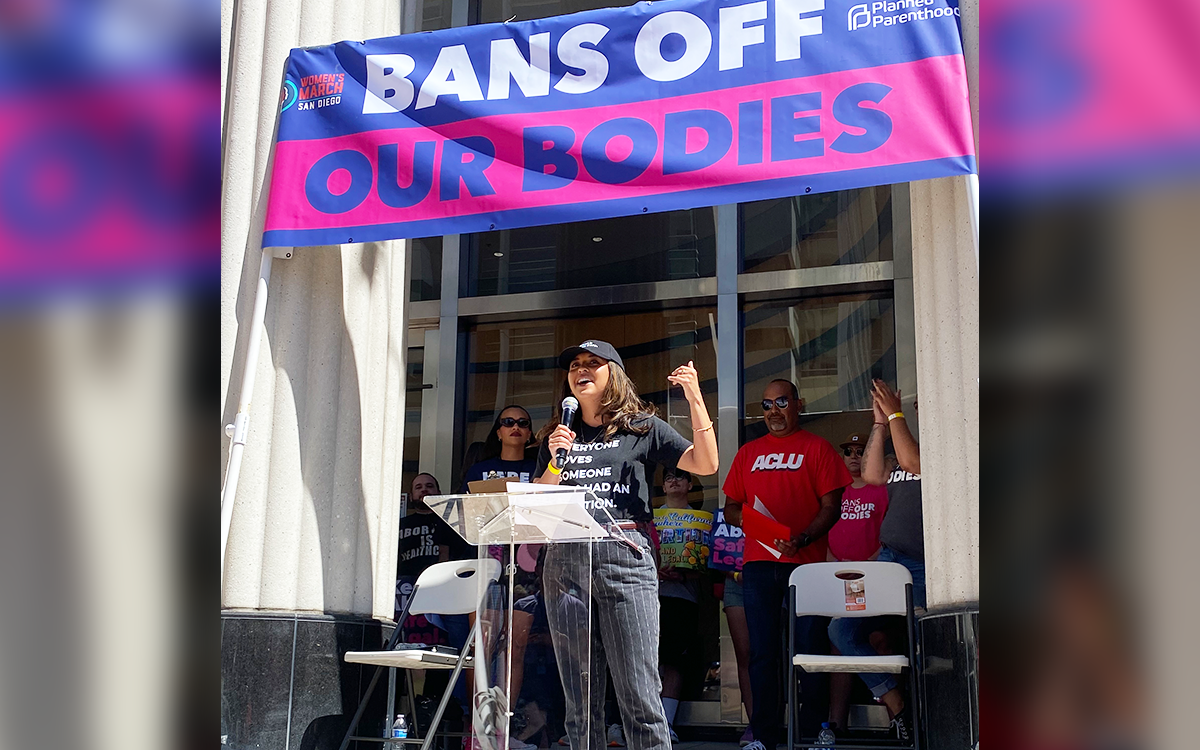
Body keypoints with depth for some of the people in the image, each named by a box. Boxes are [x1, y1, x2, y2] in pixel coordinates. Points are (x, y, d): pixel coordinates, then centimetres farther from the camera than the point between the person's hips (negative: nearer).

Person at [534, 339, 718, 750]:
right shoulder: (558, 435, 19)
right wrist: (555, 458, -1)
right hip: (565, 559, 4)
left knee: (639, 696, -8)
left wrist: (695, 398, -8)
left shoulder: (641, 428, 10)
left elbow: (706, 464, 0)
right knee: (580, 701, 6)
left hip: (624, 557, -3)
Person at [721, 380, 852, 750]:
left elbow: (831, 506, -1)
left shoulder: (817, 447, 7)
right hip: (758, 563, 3)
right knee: (762, 651, 2)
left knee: (810, 647, -2)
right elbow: (730, 506, 21)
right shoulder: (748, 452, 19)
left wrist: (802, 539, -16)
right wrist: (742, 518, -2)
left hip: (805, 562, -3)